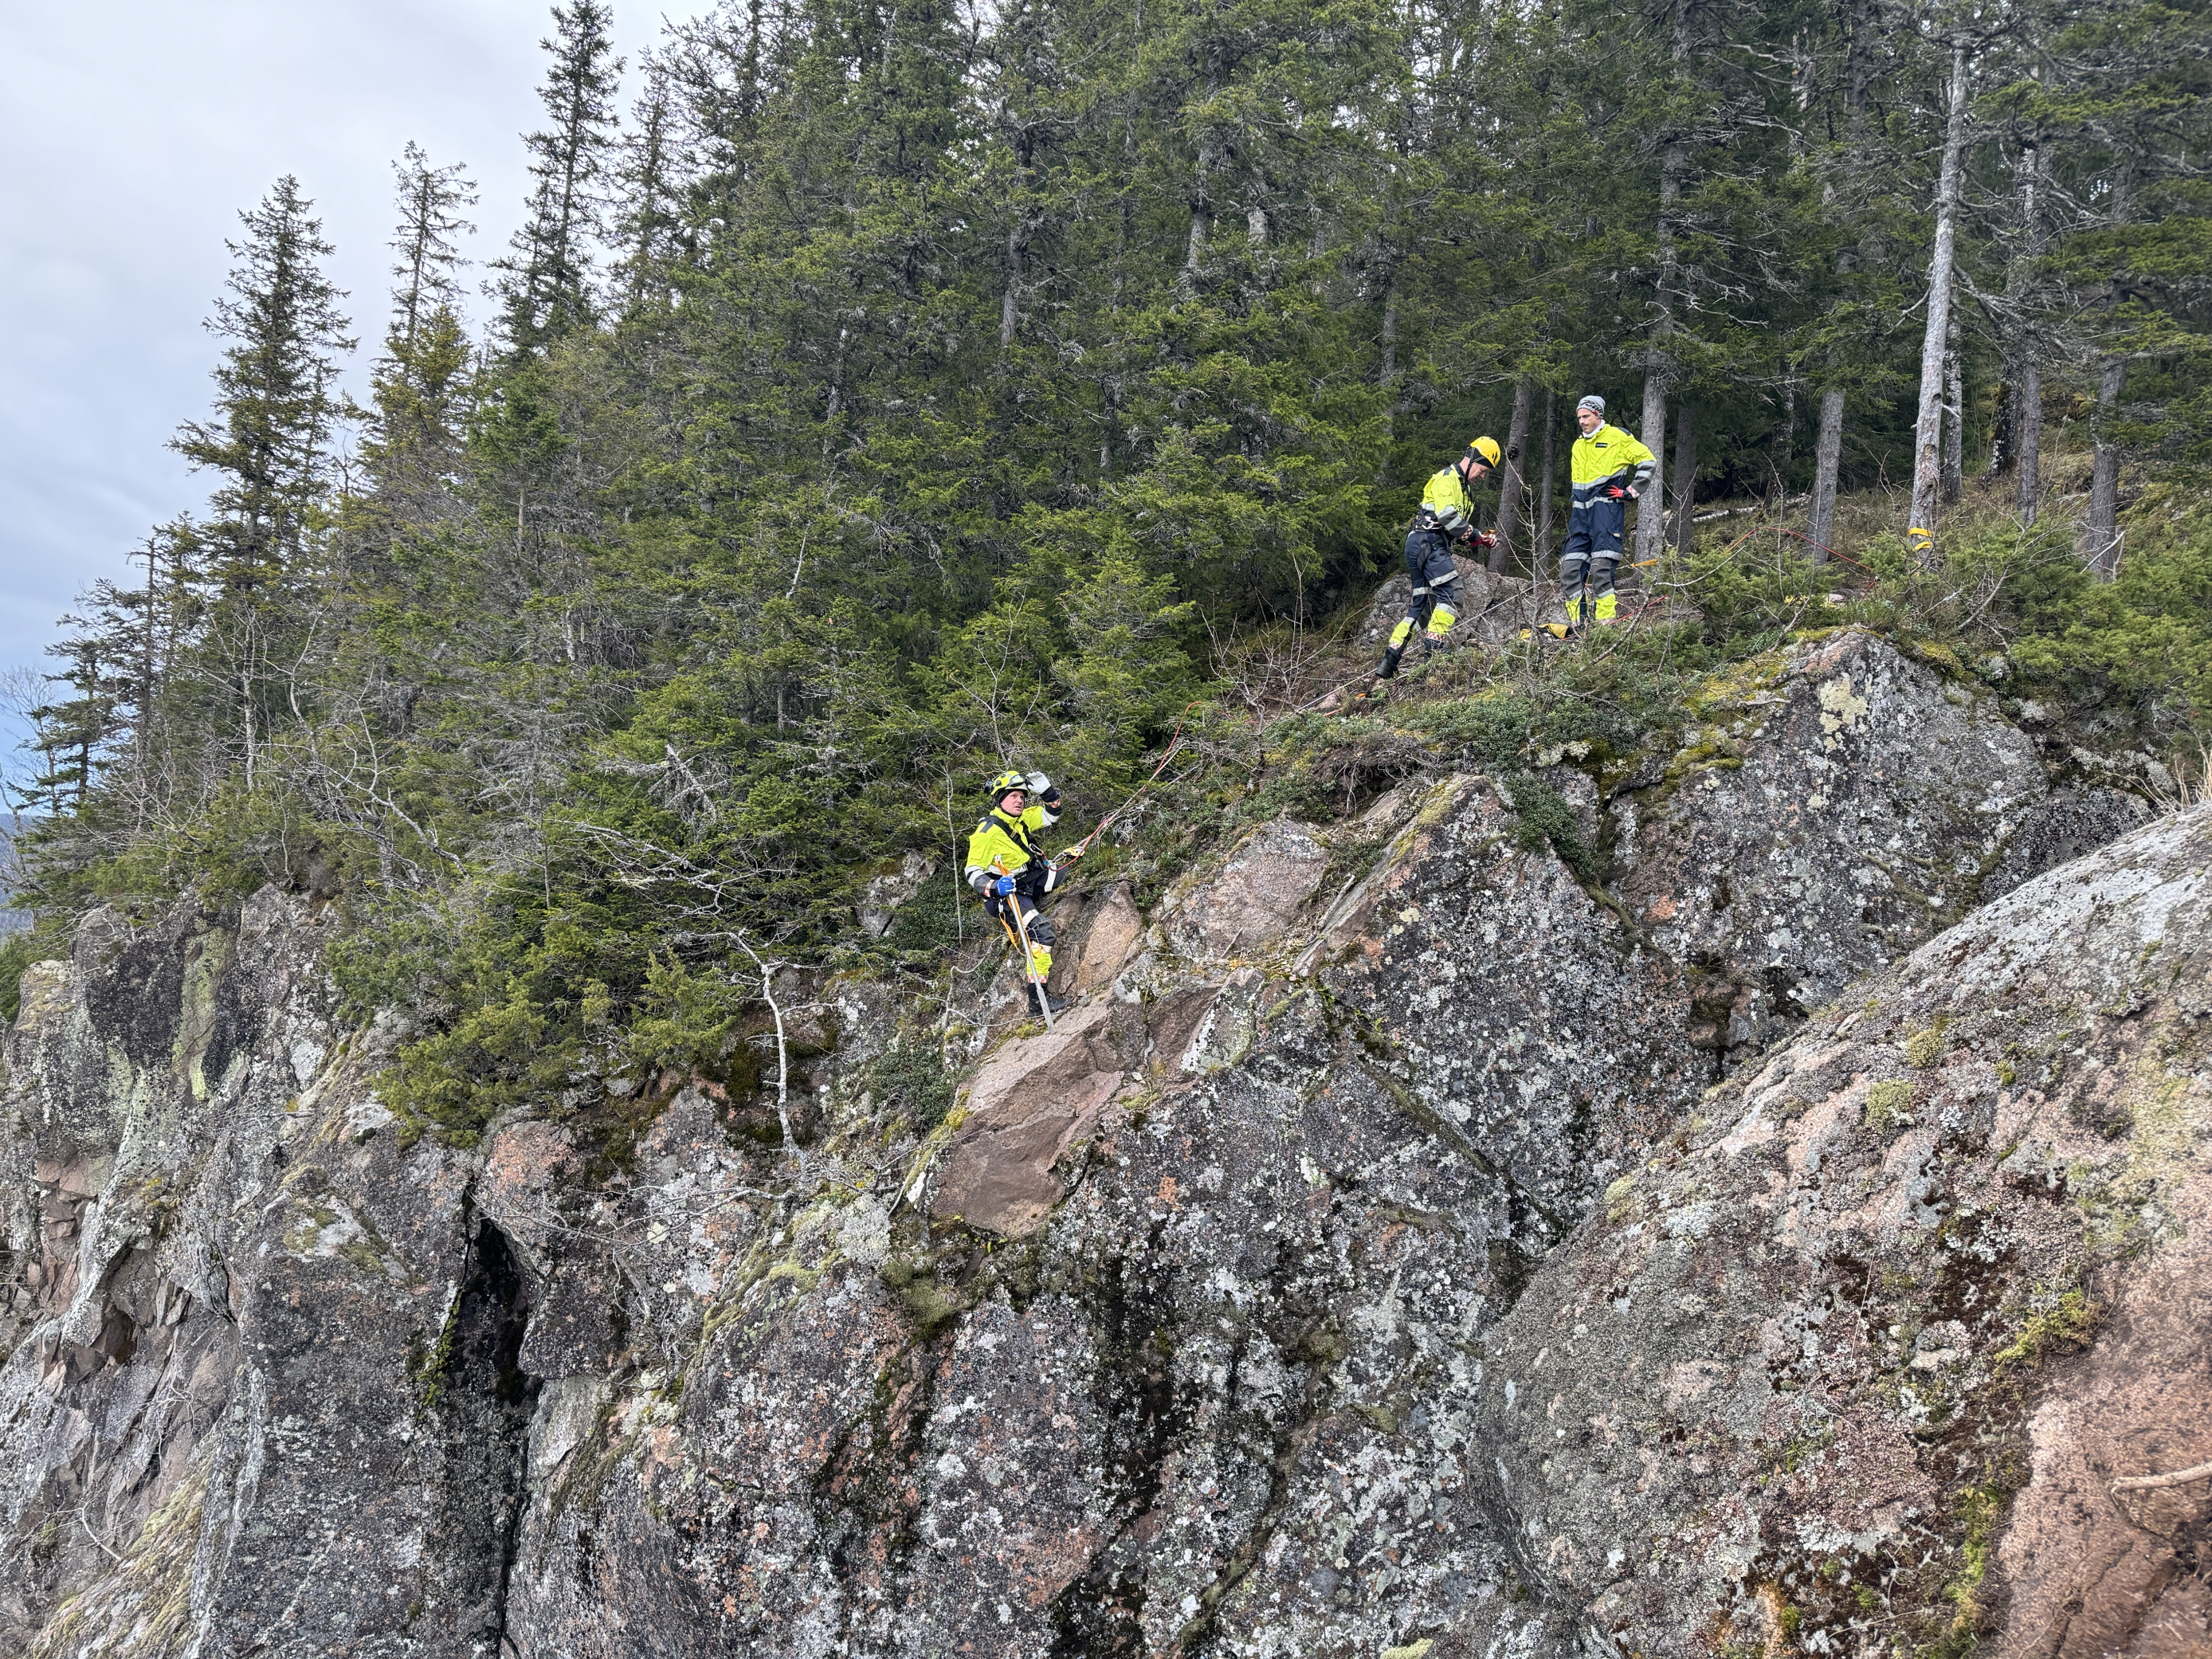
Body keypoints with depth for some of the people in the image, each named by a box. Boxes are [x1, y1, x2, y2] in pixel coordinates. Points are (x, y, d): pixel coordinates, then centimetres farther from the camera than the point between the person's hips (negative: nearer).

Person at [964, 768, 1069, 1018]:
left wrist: (1045, 789, -6)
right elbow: (973, 874, -21)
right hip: (1007, 894, -9)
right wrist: (994, 888, -41)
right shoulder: (988, 832, -20)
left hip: (1031, 882, 9)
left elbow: (1052, 814, 14)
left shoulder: (1022, 819, 3)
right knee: (1042, 932, -25)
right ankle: (1038, 999, -24)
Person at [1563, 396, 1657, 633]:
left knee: (1600, 568, -18)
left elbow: (1648, 461, -2)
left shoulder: (1617, 437, 1)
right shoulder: (1578, 446, 23)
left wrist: (1630, 492, -5)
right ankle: (1576, 624, 2)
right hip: (1581, 513, 7)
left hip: (1607, 509, -7)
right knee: (1570, 568, -2)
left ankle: (1605, 621, -16)